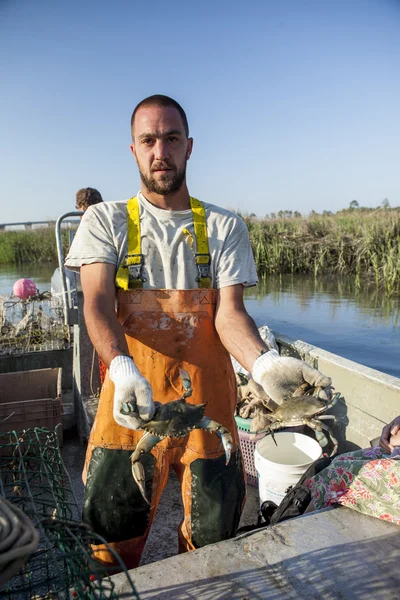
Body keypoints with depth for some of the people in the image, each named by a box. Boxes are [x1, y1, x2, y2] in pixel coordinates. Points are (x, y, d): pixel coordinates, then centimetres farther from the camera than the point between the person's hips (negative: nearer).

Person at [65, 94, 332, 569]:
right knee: (114, 532, 12)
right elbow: (97, 304, -10)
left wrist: (263, 363, -26)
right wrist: (124, 369, -30)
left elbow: (229, 311, -5)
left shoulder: (224, 227, 5)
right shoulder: (107, 220, 3)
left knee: (212, 538, 14)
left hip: (206, 397, 1)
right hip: (132, 396, 0)